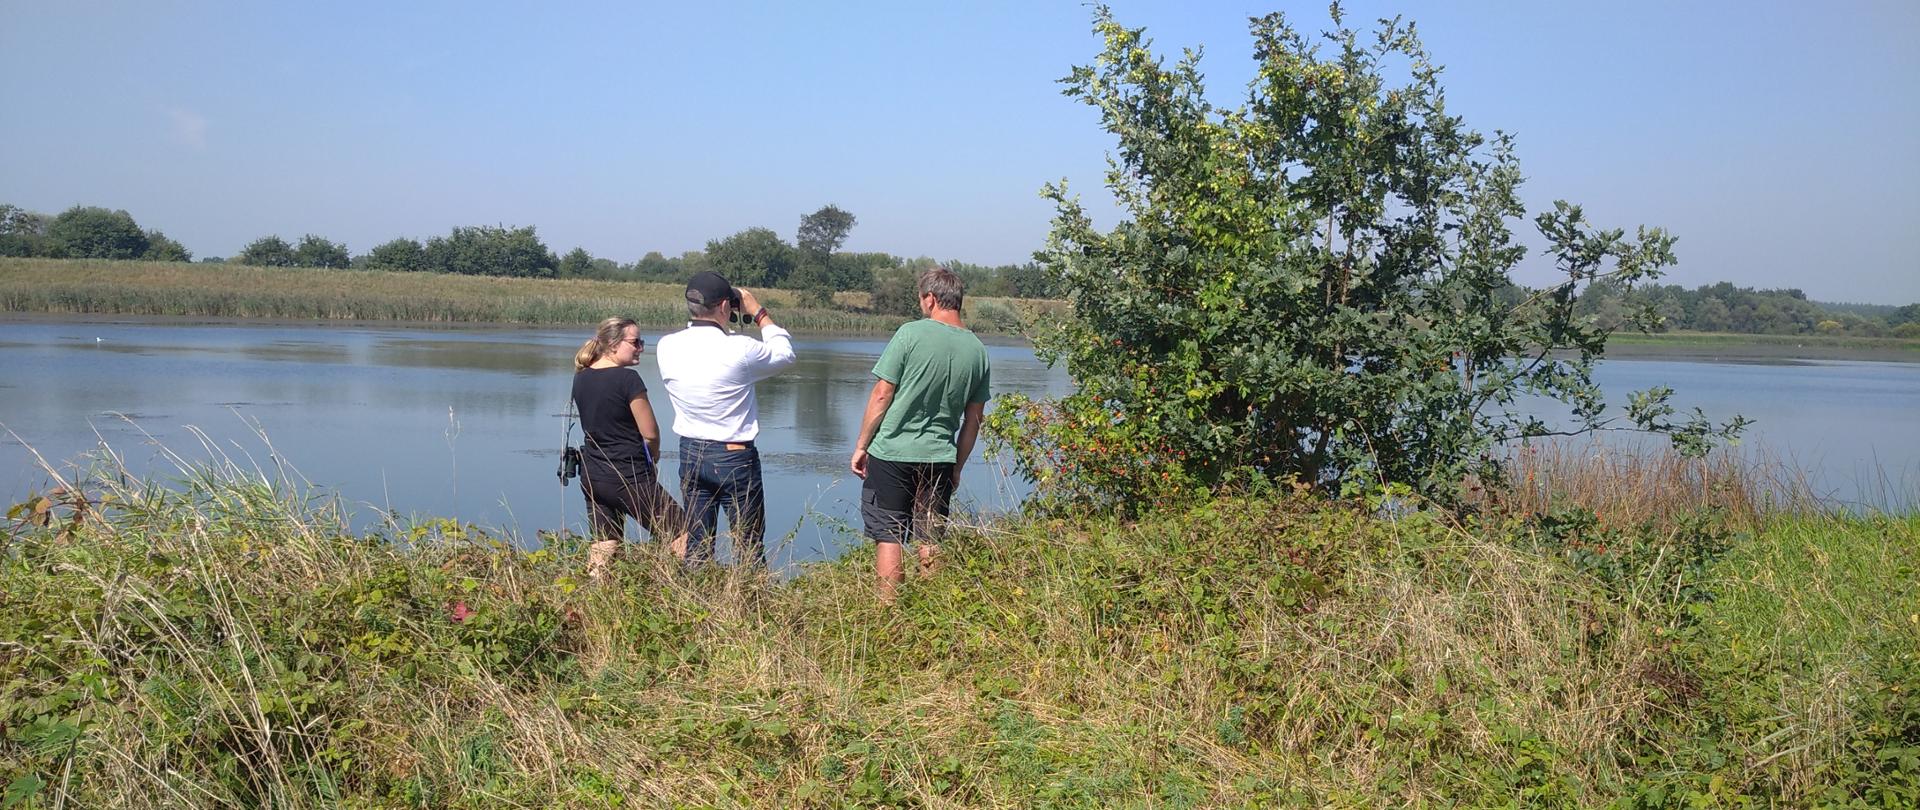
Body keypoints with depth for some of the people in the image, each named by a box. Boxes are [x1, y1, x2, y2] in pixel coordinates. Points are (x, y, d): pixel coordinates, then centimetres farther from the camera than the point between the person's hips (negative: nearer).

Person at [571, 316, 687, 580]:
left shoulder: (581, 378, 6)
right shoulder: (627, 378, -16)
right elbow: (651, 432, -13)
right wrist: (653, 456, 9)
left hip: (591, 476, 7)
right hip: (629, 477, -7)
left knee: (603, 544, 11)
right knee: (680, 535, 0)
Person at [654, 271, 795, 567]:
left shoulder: (667, 347, -6)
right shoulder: (739, 349, -20)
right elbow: (784, 353, -1)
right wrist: (759, 312, 7)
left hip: (690, 453, 5)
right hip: (735, 456, -5)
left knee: (696, 545, 13)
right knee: (749, 548, 5)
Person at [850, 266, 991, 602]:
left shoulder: (911, 334, -10)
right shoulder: (977, 350, 5)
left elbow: (882, 394, -9)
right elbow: (973, 419, 9)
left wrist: (861, 446, 0)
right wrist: (957, 467, 19)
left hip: (892, 453, -4)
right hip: (940, 458, 4)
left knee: (888, 537, 2)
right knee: (929, 542, 11)